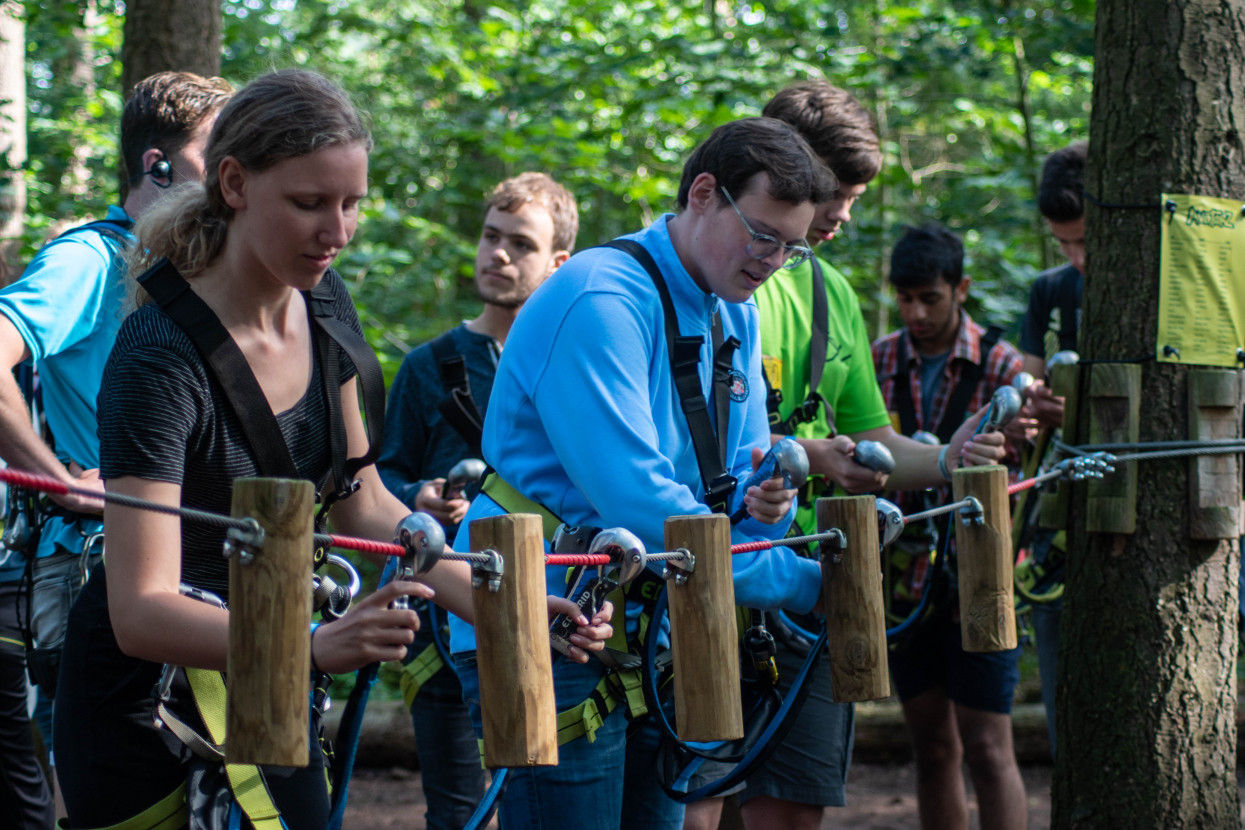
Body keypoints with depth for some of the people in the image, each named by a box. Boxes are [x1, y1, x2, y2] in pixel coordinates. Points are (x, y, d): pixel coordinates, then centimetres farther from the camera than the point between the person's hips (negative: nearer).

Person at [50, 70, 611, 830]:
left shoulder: (323, 305, -2)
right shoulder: (161, 356, -25)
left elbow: (362, 504, 8)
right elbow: (140, 610, -31)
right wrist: (315, 648, -46)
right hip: (150, 705, -7)